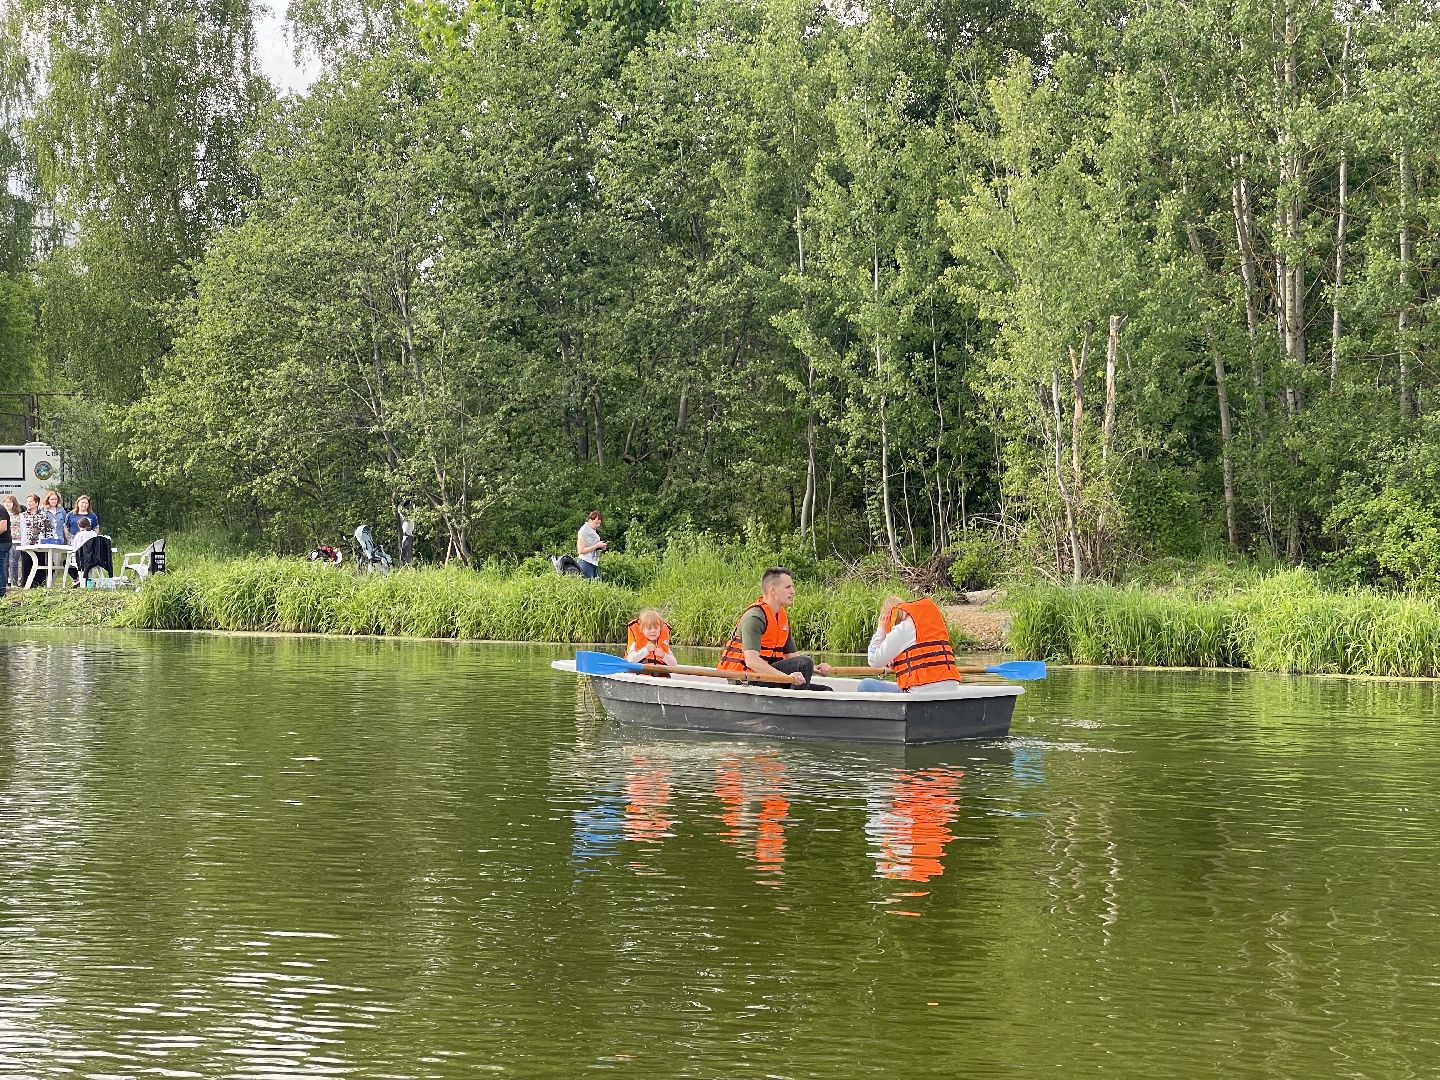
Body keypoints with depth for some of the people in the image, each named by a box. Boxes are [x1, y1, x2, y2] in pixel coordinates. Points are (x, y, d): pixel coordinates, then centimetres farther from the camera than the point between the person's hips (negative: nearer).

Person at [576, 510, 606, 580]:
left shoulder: (595, 531, 12)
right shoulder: (583, 531, -11)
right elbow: (581, 550, -15)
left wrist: (601, 547, 5)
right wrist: (596, 546, -17)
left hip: (595, 563, 8)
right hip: (586, 562, -8)